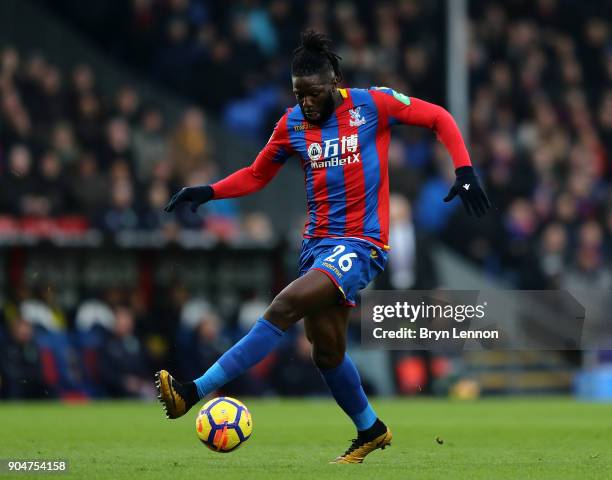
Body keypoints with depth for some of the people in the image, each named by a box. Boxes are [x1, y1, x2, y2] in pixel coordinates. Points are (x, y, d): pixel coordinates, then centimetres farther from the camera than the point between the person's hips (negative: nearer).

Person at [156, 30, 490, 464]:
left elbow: (439, 118, 3)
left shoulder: (372, 104, -5)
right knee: (327, 351, 9)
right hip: (317, 243, 6)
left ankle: (195, 393, -28)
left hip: (360, 245, -6)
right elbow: (257, 175, 18)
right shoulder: (292, 124, 7)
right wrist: (209, 192, 1)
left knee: (284, 307, -23)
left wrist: (464, 171, -9)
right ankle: (370, 431, 32)